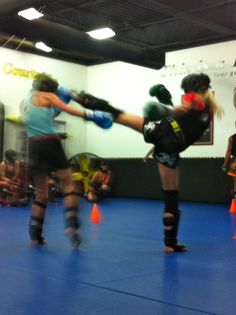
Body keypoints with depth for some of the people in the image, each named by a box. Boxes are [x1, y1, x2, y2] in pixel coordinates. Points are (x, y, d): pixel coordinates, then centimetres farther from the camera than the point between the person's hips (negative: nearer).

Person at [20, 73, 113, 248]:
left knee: (41, 191, 14)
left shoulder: (23, 101, 20)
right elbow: (70, 110, -3)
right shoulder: (46, 96, 3)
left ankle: (35, 234, 9)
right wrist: (92, 115, -1)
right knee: (68, 183, 4)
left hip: (34, 145, 5)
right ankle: (71, 224, -13)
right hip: (50, 143, -5)